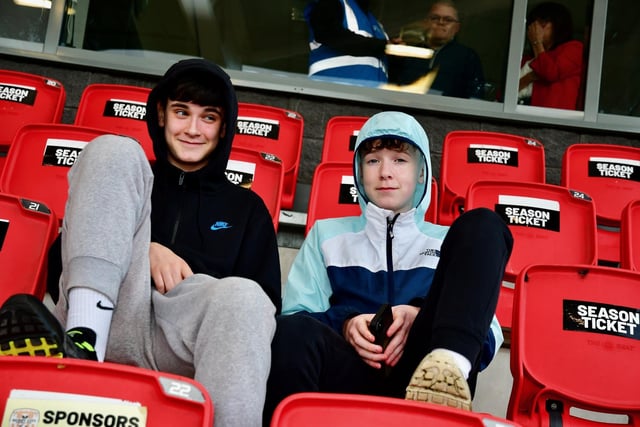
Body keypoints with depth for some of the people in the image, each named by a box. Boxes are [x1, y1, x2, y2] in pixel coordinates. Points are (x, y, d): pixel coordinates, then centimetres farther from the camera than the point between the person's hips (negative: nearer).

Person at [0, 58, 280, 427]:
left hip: (176, 336, -1)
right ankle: (82, 344, -30)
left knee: (244, 298, -36)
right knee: (113, 150, -12)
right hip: (101, 317, 1)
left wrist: (181, 261, -1)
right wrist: (146, 251, -3)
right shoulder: (129, 175, 25)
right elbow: (69, 251, 14)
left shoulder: (247, 207, 25)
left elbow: (267, 301, 13)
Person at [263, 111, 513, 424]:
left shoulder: (449, 242, 26)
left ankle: (448, 364, -34)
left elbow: (489, 337, 13)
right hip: (353, 377, -1)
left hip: (427, 375, 2)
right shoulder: (328, 234, 26)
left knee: (481, 225, -15)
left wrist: (422, 317, -7)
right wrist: (345, 323, -8)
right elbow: (294, 316, 14)